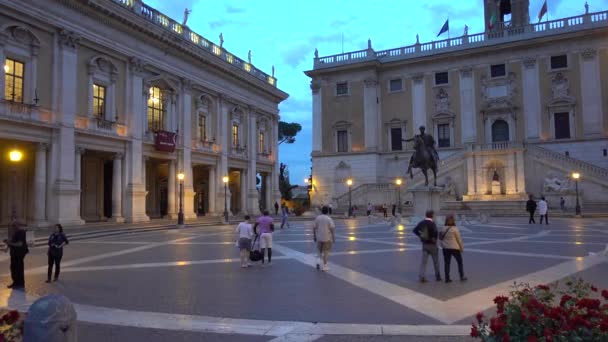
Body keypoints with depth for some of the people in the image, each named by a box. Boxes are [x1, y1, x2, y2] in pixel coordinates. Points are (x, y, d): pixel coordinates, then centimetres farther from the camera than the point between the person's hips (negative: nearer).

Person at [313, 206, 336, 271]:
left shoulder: (317, 218, 0)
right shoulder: (329, 219, -9)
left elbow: (314, 228, 3)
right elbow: (332, 229, -11)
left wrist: (314, 236, 13)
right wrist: (334, 238, -2)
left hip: (319, 238, 3)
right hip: (327, 238, -3)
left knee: (320, 251, 20)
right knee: (326, 251, 6)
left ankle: (318, 260, -2)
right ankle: (325, 266, 7)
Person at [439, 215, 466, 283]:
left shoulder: (443, 229, 0)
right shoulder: (455, 229, -13)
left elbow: (441, 238, 3)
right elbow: (459, 239, -8)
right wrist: (462, 248, 3)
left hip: (446, 248, 4)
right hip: (455, 248, -4)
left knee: (446, 263, 7)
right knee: (460, 262, 13)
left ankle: (447, 278, 8)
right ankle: (462, 277, 18)